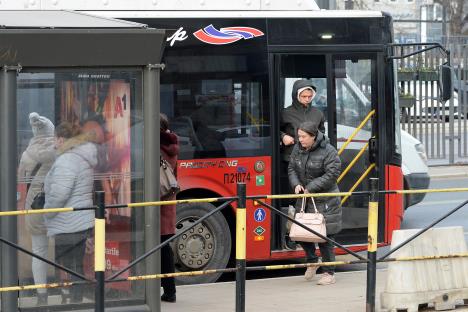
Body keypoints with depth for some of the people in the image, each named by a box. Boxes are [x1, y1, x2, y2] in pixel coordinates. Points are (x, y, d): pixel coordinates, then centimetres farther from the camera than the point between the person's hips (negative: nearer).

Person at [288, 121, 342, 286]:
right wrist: (296, 184, -10)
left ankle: (329, 273, 5)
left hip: (324, 200, -6)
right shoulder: (298, 149, 4)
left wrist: (311, 187, -20)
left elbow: (332, 174, -19)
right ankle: (312, 261, 32)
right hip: (305, 198, 6)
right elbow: (292, 169, 10)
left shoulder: (328, 151, -15)